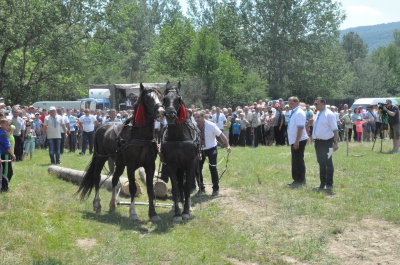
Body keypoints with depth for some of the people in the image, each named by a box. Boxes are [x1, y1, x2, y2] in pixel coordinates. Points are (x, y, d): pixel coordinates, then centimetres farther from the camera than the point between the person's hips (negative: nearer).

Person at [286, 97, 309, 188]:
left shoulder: (299, 113, -16)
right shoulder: (293, 112, 12)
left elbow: (300, 128, -23)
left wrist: (297, 141, -25)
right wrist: (294, 141, 18)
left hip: (299, 140, -9)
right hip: (294, 141, 9)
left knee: (299, 160, -4)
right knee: (295, 160, 14)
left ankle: (300, 181, 3)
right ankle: (296, 179, 22)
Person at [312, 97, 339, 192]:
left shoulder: (329, 114, -13)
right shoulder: (318, 114, 12)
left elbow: (335, 130, -16)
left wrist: (335, 143, -22)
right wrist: (315, 139, 17)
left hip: (326, 142, -8)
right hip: (318, 142, 8)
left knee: (328, 163, 1)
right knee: (321, 163, 15)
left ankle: (329, 184, 10)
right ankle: (322, 183, 25)